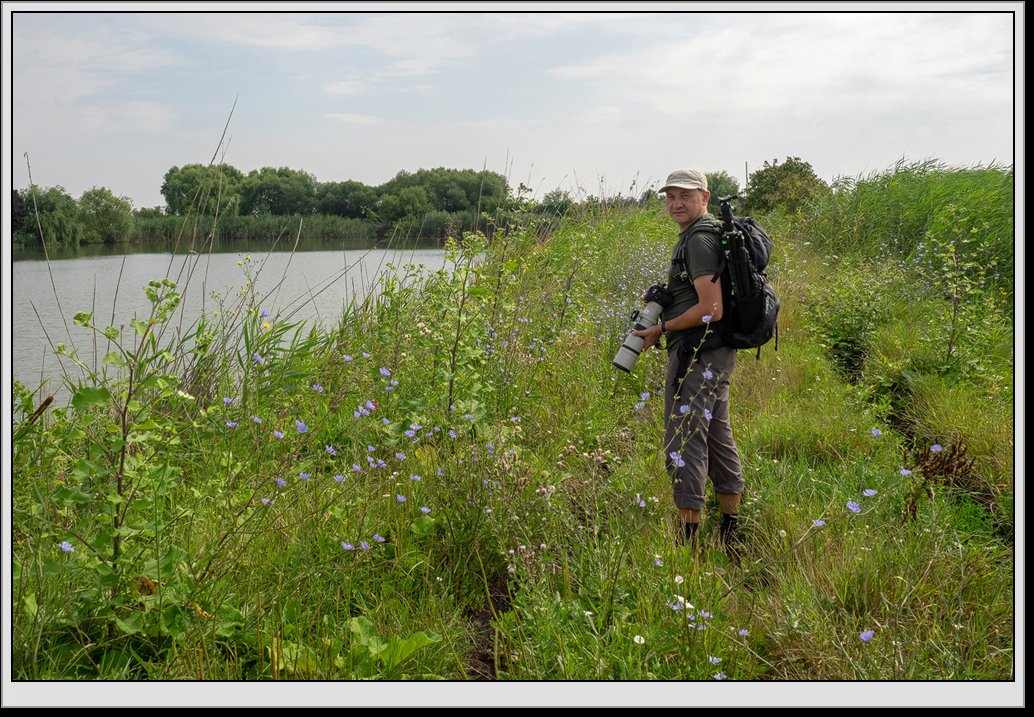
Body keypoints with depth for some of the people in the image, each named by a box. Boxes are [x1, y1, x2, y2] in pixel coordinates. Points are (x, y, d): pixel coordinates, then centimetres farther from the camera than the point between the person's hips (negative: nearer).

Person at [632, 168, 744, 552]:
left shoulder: (700, 240, -15)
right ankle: (730, 532, 26)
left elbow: (711, 309, -23)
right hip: (717, 353, 11)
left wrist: (662, 328, -12)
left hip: (697, 353, -11)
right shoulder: (711, 233, 18)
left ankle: (688, 536, -7)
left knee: (683, 441, -9)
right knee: (718, 437, 16)